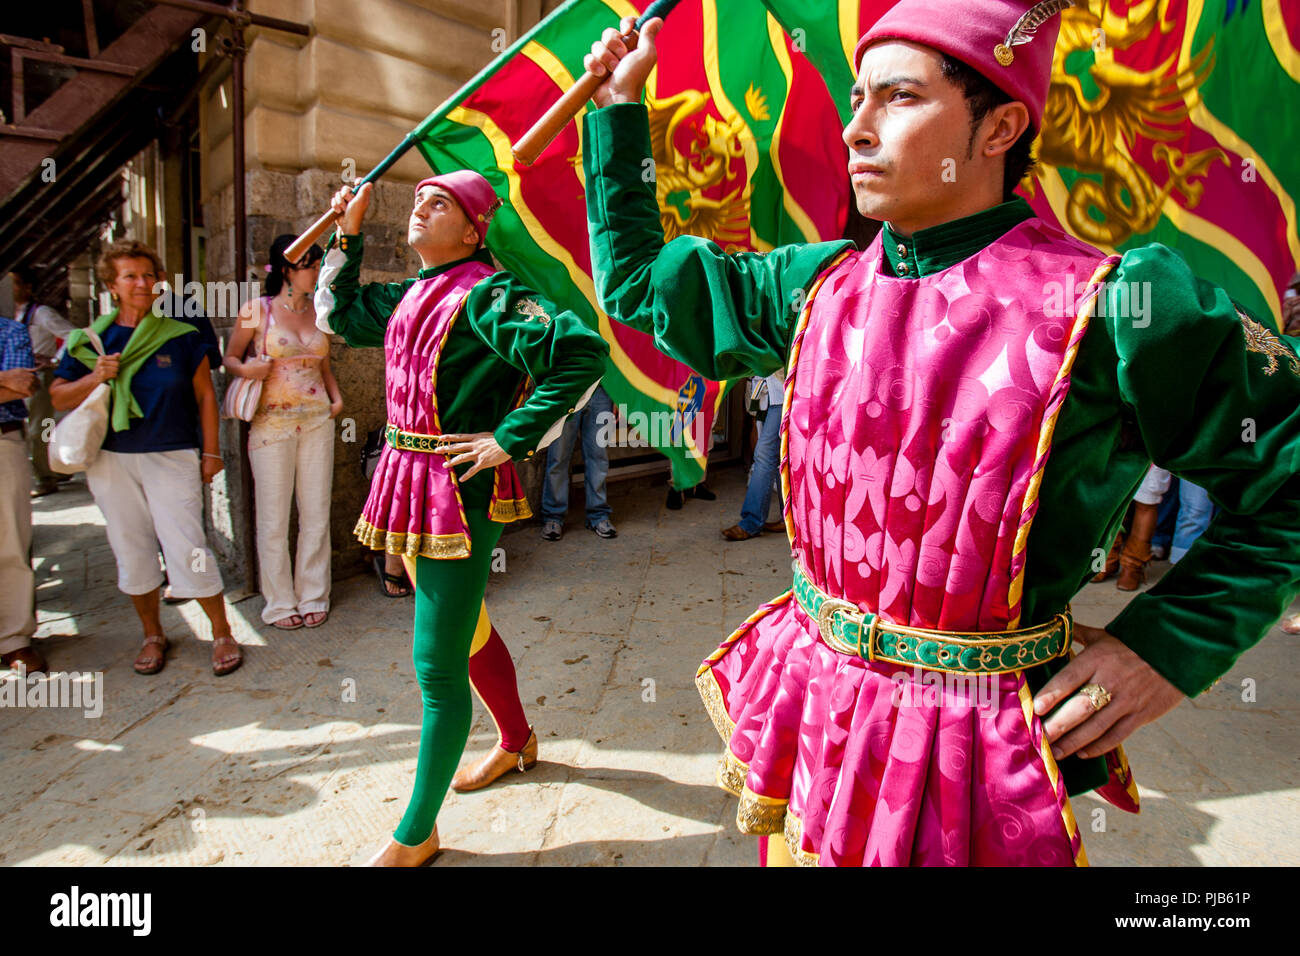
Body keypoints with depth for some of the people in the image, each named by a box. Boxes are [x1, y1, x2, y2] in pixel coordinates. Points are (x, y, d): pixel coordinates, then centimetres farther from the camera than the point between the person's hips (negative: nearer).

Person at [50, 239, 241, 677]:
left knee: (187, 548, -9)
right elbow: (58, 397, 8)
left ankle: (222, 635, 5)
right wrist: (95, 378, -12)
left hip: (172, 458, -3)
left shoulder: (182, 337, 0)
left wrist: (211, 452, 1)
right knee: (132, 550, 10)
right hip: (112, 460, 3)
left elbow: (205, 395, 4)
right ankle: (152, 635, 26)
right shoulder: (91, 341, 5)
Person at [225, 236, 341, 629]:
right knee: (274, 517, 2)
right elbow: (230, 358, 5)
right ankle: (280, 604, 15)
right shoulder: (257, 310, -2)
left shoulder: (318, 312, 9)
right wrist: (246, 369, -17)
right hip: (272, 422, -4)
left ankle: (313, 596, 20)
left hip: (317, 420, 4)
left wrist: (336, 397, 4)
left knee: (317, 512, 7)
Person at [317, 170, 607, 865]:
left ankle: (416, 834, 16)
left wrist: (509, 440, -23)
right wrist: (347, 234, 18)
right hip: (411, 482, 9)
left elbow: (583, 351, -25)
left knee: (436, 665, -1)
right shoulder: (412, 294, 12)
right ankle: (517, 741, 47)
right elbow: (337, 315, 28)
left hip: (460, 489, -9)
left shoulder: (484, 295, -14)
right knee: (466, 631, 23)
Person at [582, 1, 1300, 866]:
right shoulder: (820, 286, 0)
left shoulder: (1106, 307, -14)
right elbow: (638, 281, 12)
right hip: (807, 704, 5)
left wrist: (1171, 645, -12)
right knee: (796, 849, 24)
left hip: (968, 741, -4)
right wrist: (620, 109, 14)